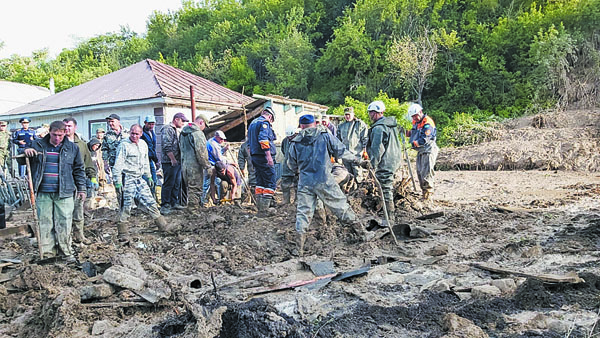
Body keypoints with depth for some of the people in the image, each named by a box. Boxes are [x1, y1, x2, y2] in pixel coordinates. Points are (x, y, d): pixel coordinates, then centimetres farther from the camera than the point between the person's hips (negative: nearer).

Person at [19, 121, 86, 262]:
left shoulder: (72, 148, 6)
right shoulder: (37, 145, 7)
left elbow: (79, 170, 10)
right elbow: (21, 161, 16)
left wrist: (81, 188, 9)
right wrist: (25, 152, -7)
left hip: (64, 193, -1)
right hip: (43, 193, 2)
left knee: (64, 224, -1)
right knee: (44, 223, 6)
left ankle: (67, 252, 10)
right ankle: (47, 253, 15)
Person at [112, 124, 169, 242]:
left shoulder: (143, 144, 12)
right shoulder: (124, 145, -9)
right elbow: (118, 164, -12)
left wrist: (149, 176, 24)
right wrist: (117, 181, -16)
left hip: (139, 178, 6)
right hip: (128, 178, -6)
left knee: (150, 202, 7)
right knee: (126, 205, -3)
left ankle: (163, 227, 16)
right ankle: (123, 233, 8)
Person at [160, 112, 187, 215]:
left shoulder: (177, 130, 21)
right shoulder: (167, 129, -9)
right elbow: (166, 146, -17)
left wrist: (180, 159, 18)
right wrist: (173, 159, -18)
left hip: (178, 162, 9)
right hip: (170, 162, -9)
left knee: (177, 184, 13)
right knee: (168, 184, -6)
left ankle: (174, 202, 22)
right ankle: (165, 205, 0)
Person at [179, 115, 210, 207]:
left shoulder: (183, 132, 16)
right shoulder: (198, 133, -14)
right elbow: (201, 151, -19)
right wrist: (207, 165, -12)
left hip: (184, 165, 9)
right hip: (195, 166, -9)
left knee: (190, 187, 17)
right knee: (195, 189, -3)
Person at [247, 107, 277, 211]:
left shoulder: (252, 123, 24)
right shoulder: (264, 122, -6)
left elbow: (249, 142, 27)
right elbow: (263, 139, -21)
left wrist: (252, 157, 28)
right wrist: (268, 156, -24)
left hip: (255, 156, 9)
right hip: (264, 157, -9)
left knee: (260, 182, 13)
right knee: (271, 181, -7)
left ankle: (260, 207, 14)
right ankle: (265, 207, -12)